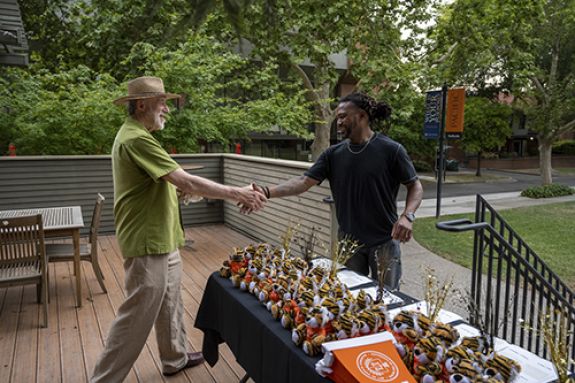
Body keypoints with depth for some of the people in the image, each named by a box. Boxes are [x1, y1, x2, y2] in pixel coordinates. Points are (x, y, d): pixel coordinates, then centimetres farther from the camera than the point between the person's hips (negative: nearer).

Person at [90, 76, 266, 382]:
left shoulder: (136, 136, 14)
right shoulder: (137, 139, -21)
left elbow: (169, 184, 17)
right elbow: (186, 182, -26)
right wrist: (236, 193, -20)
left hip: (162, 240, 11)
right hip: (148, 243, -11)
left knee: (169, 303, 22)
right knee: (138, 315, 1)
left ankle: (175, 358, 39)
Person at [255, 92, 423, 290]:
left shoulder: (391, 150, -9)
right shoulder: (333, 154, 1)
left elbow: (415, 186, -3)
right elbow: (304, 181, -5)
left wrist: (407, 216, -21)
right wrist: (268, 192, -18)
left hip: (384, 242, -3)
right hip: (348, 241, 4)